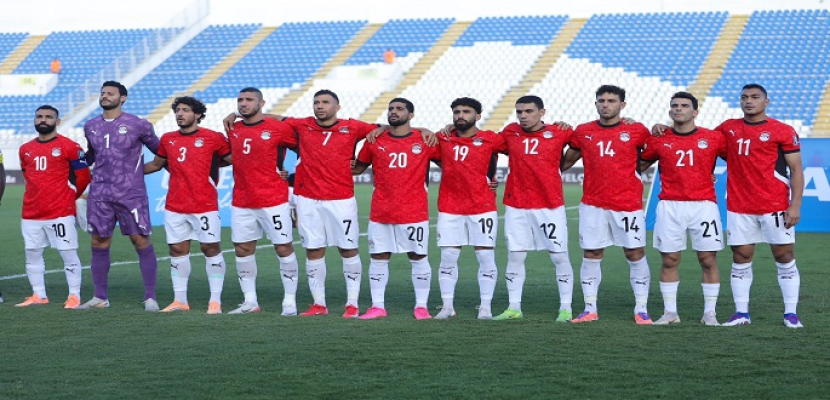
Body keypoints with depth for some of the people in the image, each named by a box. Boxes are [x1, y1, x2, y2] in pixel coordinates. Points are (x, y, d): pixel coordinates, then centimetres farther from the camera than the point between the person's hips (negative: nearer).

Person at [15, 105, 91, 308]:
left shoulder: (69, 146, -5)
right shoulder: (25, 149, 12)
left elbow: (83, 176, 0)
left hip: (60, 213, -6)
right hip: (31, 214, 6)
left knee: (68, 254, -4)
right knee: (32, 254, 9)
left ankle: (74, 296, 1)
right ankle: (38, 296, 18)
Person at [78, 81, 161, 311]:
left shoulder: (137, 125, -4)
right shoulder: (91, 127, 10)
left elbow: (159, 151, 5)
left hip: (131, 194, -4)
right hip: (100, 194, 4)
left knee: (141, 241, -5)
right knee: (99, 243, 5)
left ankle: (150, 297, 0)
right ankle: (100, 297, 16)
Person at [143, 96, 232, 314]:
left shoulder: (213, 138, -3)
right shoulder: (168, 140, 11)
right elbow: (156, 164, 24)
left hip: (205, 206, -5)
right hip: (175, 207, 5)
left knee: (211, 248, -3)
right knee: (177, 250, 7)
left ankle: (215, 300, 2)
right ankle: (180, 300, 14)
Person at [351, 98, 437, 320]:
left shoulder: (424, 141, 2)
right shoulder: (375, 141, 7)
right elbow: (358, 167, 14)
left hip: (414, 212, -2)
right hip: (380, 213, 2)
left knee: (418, 257, 2)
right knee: (379, 257, 5)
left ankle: (421, 306, 10)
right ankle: (377, 306, 12)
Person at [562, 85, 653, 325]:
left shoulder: (636, 131, 1)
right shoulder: (583, 132, 8)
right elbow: (566, 162, 18)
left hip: (628, 204, -2)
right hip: (593, 204, 2)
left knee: (635, 254, 0)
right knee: (591, 255, 3)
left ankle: (641, 309, 6)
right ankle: (590, 309, 10)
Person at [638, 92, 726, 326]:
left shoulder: (713, 138, 3)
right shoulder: (659, 140, 7)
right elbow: (639, 166, 17)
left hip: (703, 205, -1)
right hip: (670, 207, 1)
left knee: (708, 260, -1)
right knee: (669, 260, 2)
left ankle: (710, 313, 7)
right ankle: (670, 312, 10)